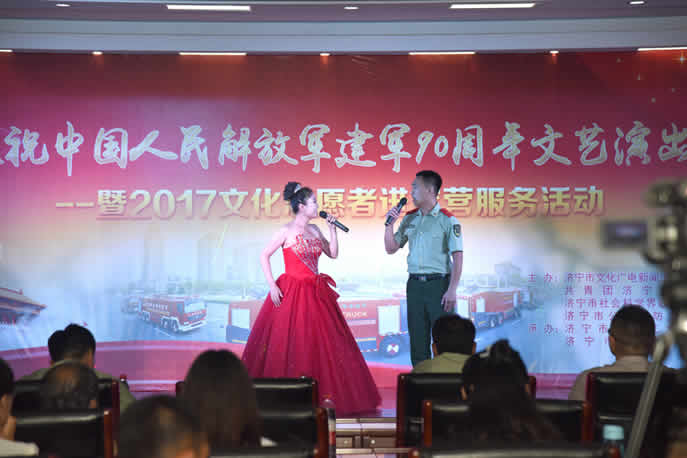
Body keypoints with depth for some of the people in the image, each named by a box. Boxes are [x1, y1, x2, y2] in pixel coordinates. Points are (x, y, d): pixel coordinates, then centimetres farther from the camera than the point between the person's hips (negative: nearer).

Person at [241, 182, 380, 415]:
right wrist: (272, 285, -13)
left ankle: (325, 394, 12)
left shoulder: (314, 230, 11)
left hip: (316, 294, 7)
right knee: (287, 344, -3)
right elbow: (264, 256, -6)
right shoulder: (286, 231, -7)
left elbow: (333, 254, 13)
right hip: (291, 292, -7)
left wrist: (332, 229, 3)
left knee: (322, 343, 6)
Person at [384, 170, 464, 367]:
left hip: (438, 284, -5)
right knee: (417, 340, 7)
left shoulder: (447, 220, -5)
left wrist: (451, 291, -16)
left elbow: (457, 257, -9)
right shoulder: (409, 219, 12)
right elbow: (391, 248, 16)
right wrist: (390, 224, 1)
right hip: (414, 284, 5)